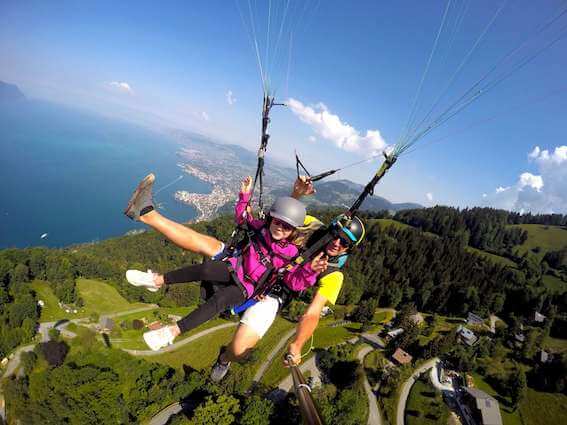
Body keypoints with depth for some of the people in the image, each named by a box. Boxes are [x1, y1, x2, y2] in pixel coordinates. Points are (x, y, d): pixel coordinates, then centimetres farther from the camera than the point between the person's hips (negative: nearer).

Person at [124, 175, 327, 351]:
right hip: (234, 269, 3)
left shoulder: (291, 254, -10)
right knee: (206, 269, -30)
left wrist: (310, 270, -31)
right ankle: (158, 280, -17)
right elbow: (242, 217, 15)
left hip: (245, 287, -3)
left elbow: (295, 283, -12)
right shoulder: (261, 227, -1)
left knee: (219, 299, -33)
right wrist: (245, 196, 1)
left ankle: (172, 332, -28)